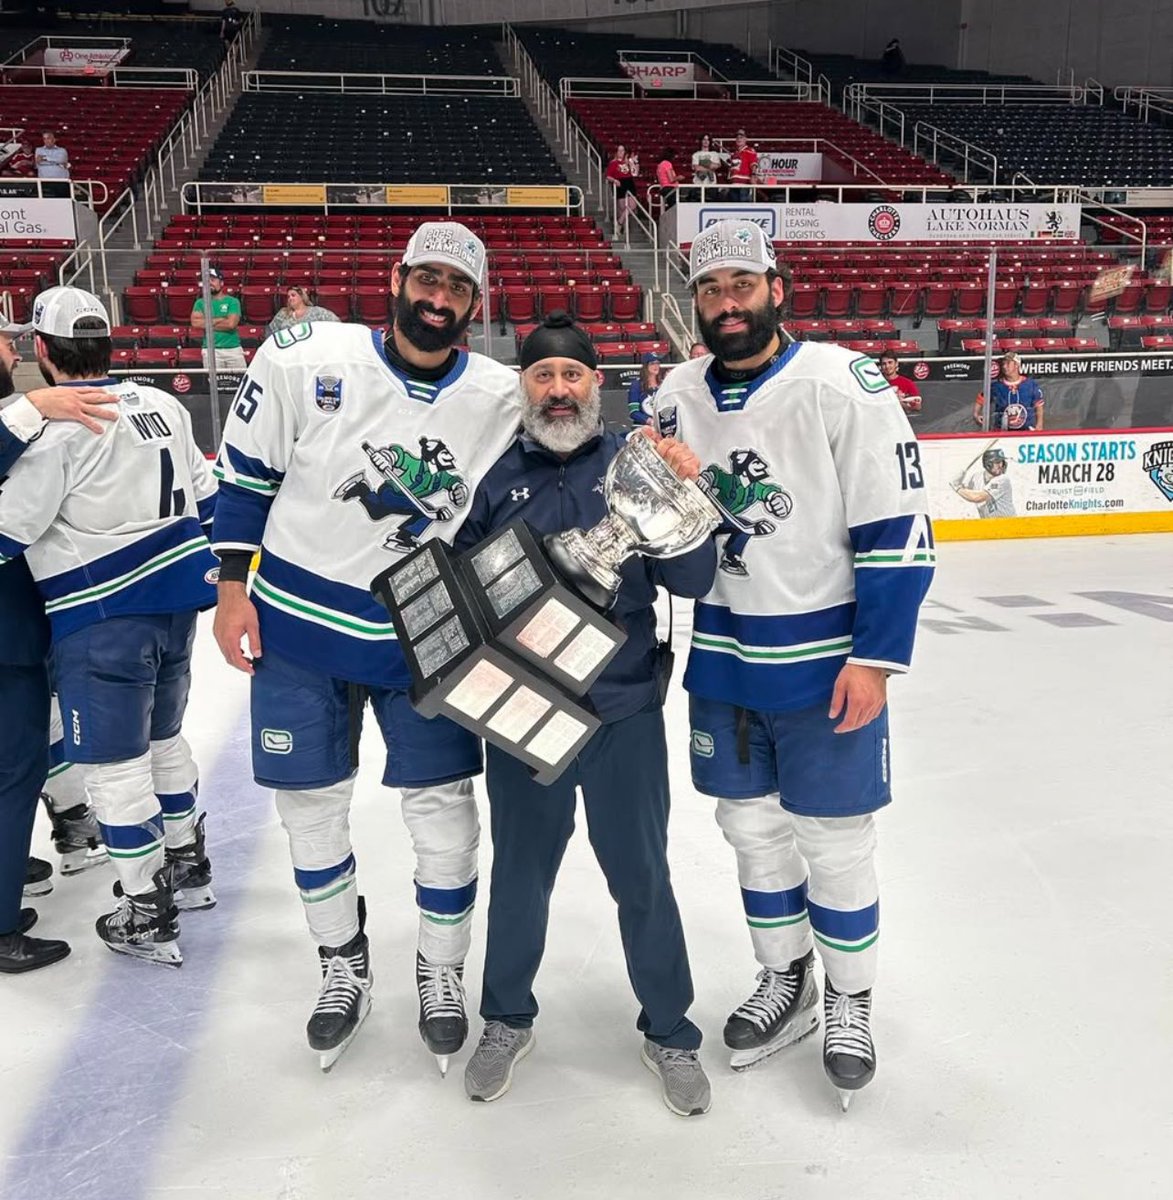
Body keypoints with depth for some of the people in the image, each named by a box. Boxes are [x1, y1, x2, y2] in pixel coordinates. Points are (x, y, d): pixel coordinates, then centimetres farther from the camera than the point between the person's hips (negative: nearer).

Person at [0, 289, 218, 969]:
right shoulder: (163, 406, 7)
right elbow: (205, 501, 14)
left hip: (103, 615, -8)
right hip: (176, 600, 8)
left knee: (115, 764, 3)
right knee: (162, 737, 23)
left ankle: (149, 918, 12)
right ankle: (189, 867, 37)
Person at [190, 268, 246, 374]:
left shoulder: (232, 301, 5)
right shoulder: (200, 302, 11)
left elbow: (231, 323, -8)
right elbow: (195, 322, -5)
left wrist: (207, 324, -2)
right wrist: (221, 320, -6)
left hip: (234, 349, -1)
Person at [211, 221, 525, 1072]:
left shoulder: (500, 398, -7)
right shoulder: (306, 360, -10)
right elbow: (247, 471, -1)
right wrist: (234, 588, -1)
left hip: (422, 638, 1)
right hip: (294, 626, 0)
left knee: (445, 812, 4)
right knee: (312, 808, 10)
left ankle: (442, 973, 29)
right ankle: (345, 970, 34)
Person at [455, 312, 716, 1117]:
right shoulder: (496, 475, 0)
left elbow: (692, 582, -7)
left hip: (624, 710, -1)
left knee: (642, 876, 11)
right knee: (520, 874, 16)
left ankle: (670, 1032, 32)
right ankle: (508, 1021, 38)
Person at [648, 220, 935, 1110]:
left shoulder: (841, 383, -14)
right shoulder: (677, 396, 2)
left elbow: (899, 528, -15)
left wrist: (876, 658, -16)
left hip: (826, 661, -5)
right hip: (722, 658, 5)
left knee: (833, 839, 6)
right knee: (751, 827, 15)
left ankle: (850, 1002, 29)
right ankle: (784, 985, 36)